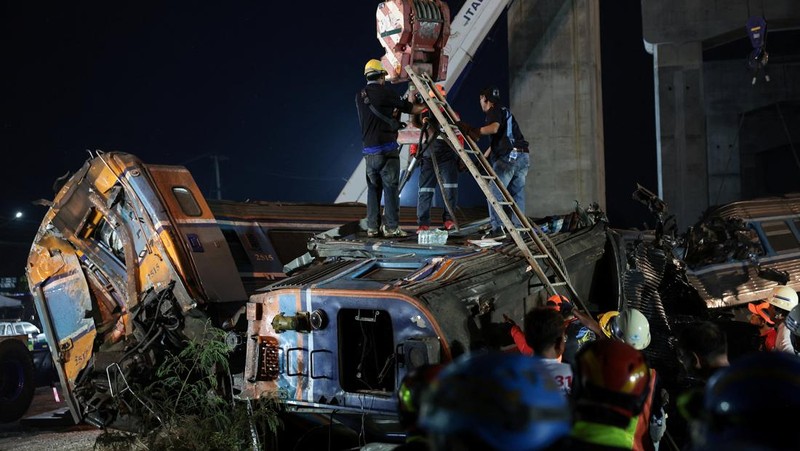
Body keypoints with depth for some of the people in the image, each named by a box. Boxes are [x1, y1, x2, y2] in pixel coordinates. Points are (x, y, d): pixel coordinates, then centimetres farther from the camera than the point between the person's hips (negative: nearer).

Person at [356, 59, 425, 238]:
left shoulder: (360, 96, 12)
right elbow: (408, 107, 5)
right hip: (387, 148, -6)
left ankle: (372, 227, 11)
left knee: (373, 187, 12)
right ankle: (392, 227, -3)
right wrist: (424, 108, 21)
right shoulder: (385, 92, -5)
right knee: (390, 187, -2)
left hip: (368, 150, 6)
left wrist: (391, 112, 23)